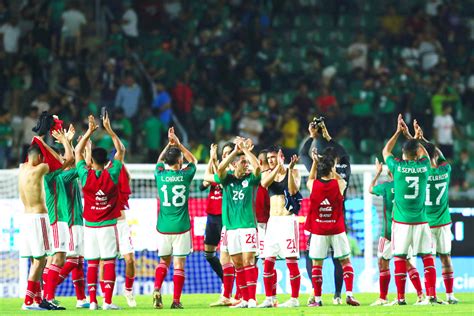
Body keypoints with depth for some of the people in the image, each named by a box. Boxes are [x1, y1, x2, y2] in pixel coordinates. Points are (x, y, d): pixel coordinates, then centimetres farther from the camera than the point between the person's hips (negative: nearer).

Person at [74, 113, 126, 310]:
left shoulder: (86, 175, -6)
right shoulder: (111, 175, -8)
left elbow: (78, 152, 7)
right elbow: (121, 150, 3)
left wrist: (90, 131, 7)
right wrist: (109, 130, 4)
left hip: (90, 226, 2)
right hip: (108, 225, -2)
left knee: (92, 263, 4)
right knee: (109, 262, -2)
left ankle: (92, 301, 0)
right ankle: (107, 301, -8)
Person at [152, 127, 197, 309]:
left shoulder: (160, 175, -1)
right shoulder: (184, 176, -5)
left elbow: (159, 161, 23)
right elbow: (193, 161, 16)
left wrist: (169, 144, 23)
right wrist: (178, 144, 15)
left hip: (163, 227, 2)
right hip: (181, 227, -2)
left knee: (164, 260, 18)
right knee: (179, 263, 1)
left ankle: (157, 289, -4)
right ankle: (176, 301, -2)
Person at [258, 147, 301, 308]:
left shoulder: (293, 172, 1)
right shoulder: (268, 174, 10)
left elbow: (293, 190, -17)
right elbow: (264, 183, -13)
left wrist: (290, 169, -20)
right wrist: (278, 167, -19)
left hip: (288, 221, -4)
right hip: (273, 221, 4)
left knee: (291, 261, -6)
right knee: (268, 262, 3)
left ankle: (294, 299, -2)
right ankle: (268, 299, 10)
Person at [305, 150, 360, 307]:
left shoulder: (313, 185, -6)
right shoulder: (339, 185, -9)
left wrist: (315, 162, 21)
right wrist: (332, 170, 21)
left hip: (318, 231, 0)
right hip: (337, 229, 0)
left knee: (316, 264, 7)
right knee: (346, 261, 9)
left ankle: (317, 299, 5)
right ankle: (349, 294, -3)